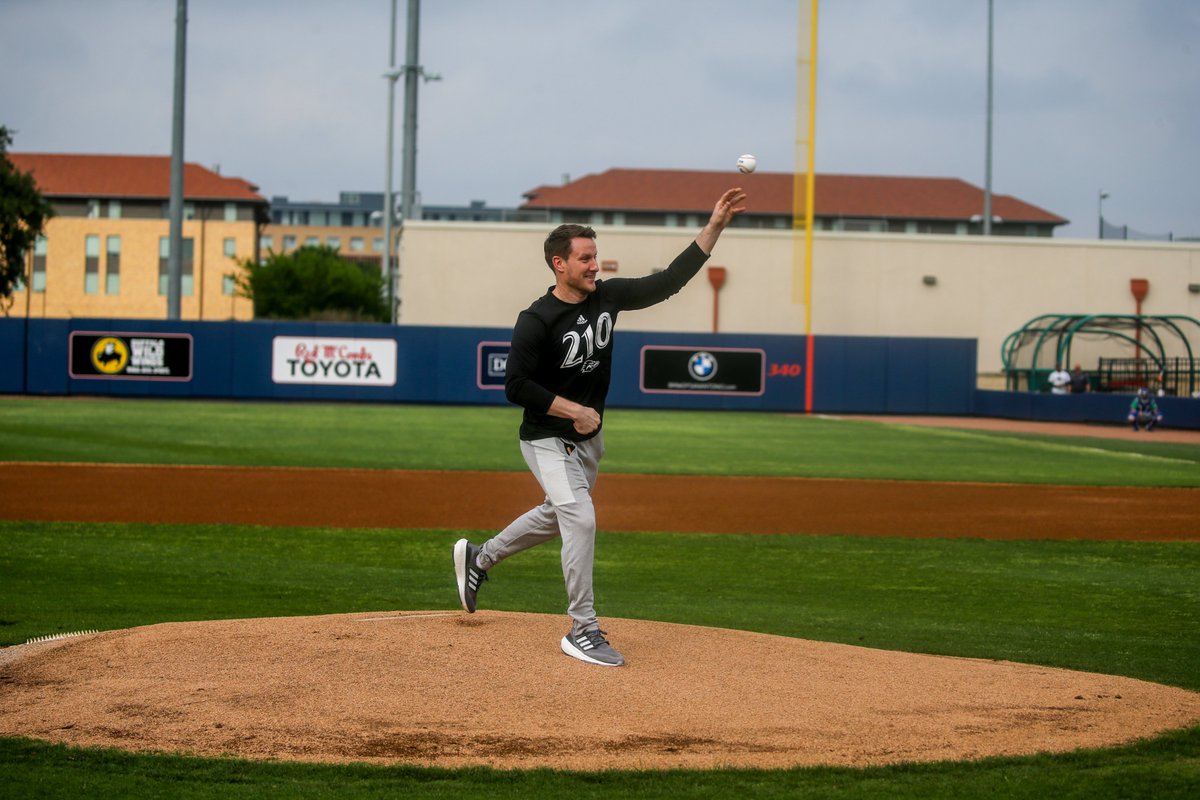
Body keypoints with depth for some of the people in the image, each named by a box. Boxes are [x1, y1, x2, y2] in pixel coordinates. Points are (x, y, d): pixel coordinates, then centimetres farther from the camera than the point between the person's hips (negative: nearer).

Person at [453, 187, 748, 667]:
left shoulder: (607, 296, -4)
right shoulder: (536, 321, -21)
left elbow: (670, 281, -4)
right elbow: (516, 387, -22)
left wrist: (715, 225, -12)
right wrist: (575, 410, -23)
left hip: (589, 438, 8)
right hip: (548, 441, -8)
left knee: (557, 517, 22)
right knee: (580, 519, -21)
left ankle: (479, 558, 46)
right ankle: (582, 630, -13)